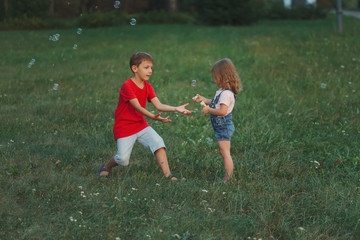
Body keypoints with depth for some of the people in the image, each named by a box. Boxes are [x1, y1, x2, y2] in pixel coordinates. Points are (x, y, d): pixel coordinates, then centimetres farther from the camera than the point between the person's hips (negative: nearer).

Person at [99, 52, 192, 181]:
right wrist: (153, 117, -41)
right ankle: (106, 167, 22)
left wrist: (176, 109, -22)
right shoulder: (127, 86, -19)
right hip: (124, 127, -6)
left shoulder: (147, 86, 4)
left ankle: (168, 175, -14)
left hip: (141, 125, 6)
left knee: (158, 143, -14)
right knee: (123, 159, -10)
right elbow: (138, 107, -27)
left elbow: (158, 105, -6)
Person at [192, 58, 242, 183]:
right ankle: (228, 176, 22)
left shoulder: (226, 93, -22)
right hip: (221, 126, 11)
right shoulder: (222, 91, 11)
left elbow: (222, 111, -29)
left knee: (225, 153, -10)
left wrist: (208, 110, -19)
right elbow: (216, 103, 24)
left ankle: (228, 179, -9)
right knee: (224, 152, 15)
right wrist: (203, 99, 22)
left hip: (224, 126, -11)